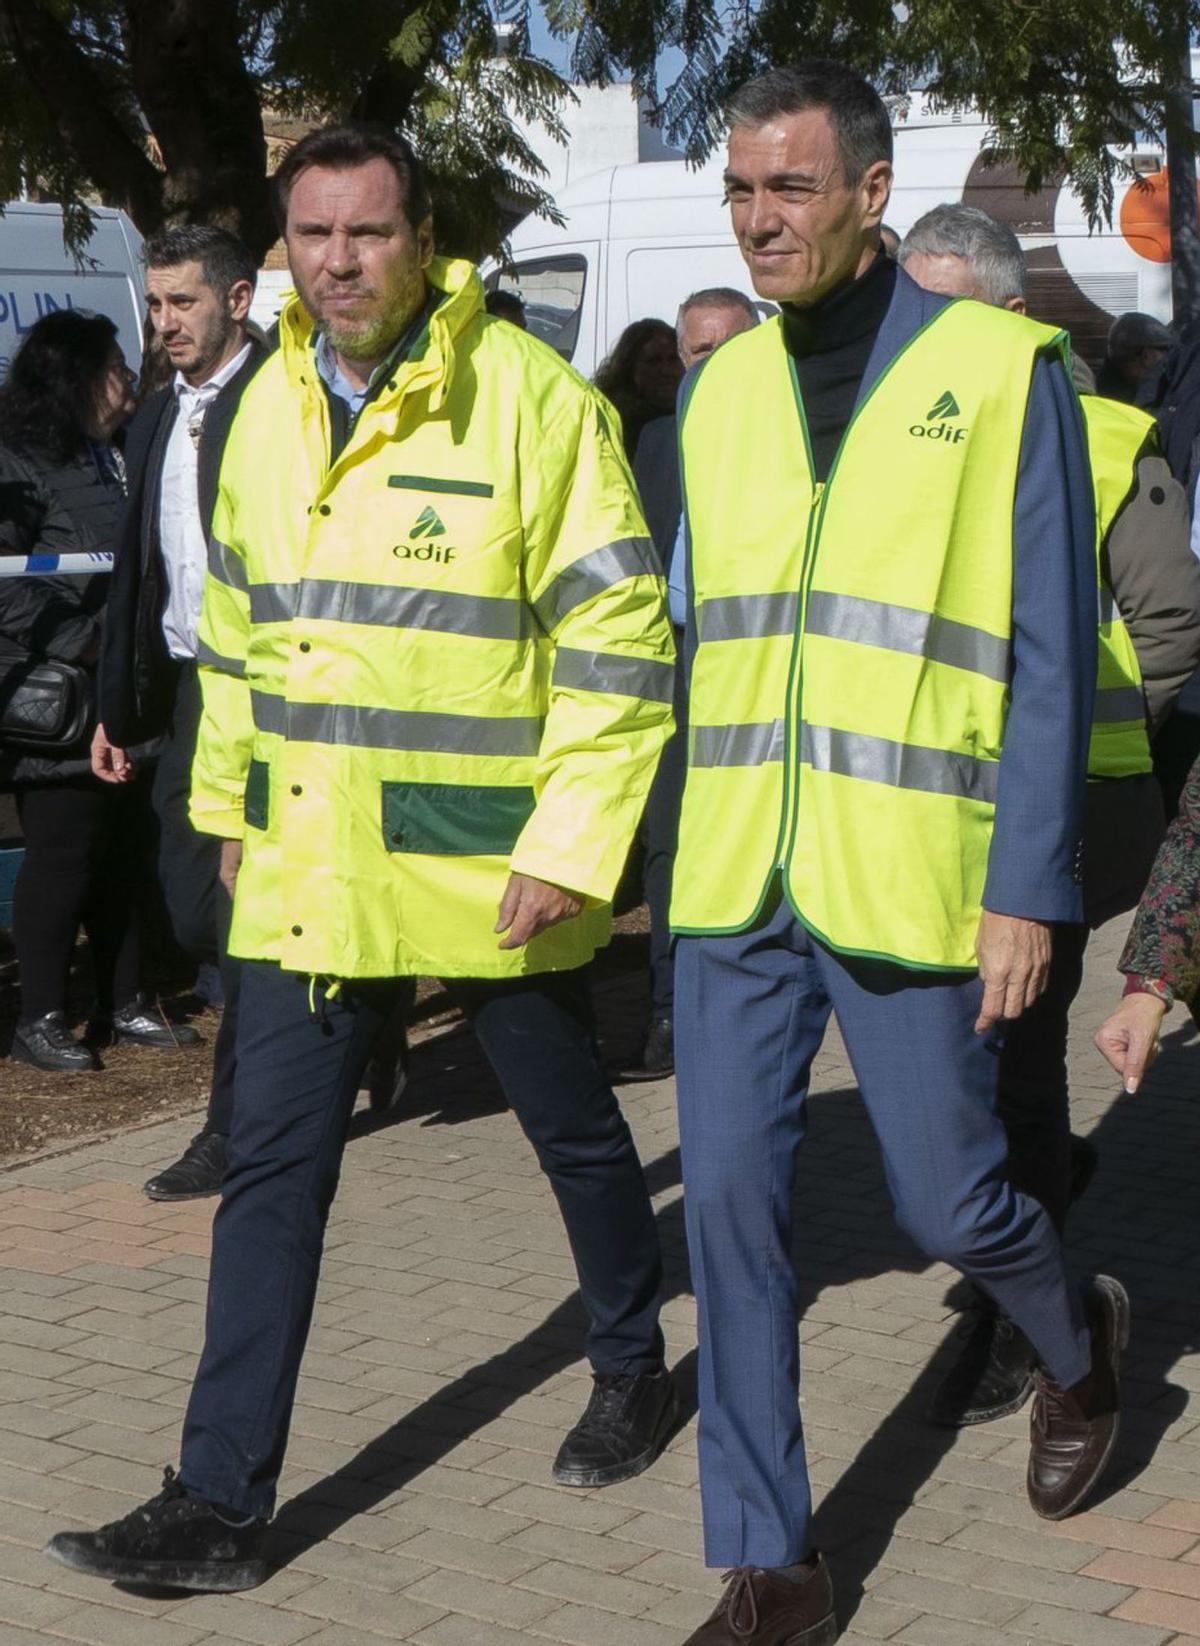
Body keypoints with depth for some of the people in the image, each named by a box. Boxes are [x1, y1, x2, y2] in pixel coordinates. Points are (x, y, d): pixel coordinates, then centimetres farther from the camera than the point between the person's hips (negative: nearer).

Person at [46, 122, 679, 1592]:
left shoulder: (531, 400, -12)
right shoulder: (270, 407, 8)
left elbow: (617, 636, -13)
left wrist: (571, 841, -16)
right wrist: (227, 798, 20)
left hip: (486, 871, -4)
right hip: (309, 869, 5)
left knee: (573, 1129, 15)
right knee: (272, 1167, 2)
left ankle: (631, 1371, 40)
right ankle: (219, 1504, 7)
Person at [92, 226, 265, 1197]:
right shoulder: (157, 419, 16)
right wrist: (119, 707, 19)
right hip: (189, 690, 8)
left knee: (246, 909, -4)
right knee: (193, 909, 9)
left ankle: (236, 1129, 6)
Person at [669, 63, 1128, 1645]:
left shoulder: (999, 370, -6)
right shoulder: (723, 386, 9)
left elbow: (1051, 655, -7)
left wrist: (1029, 888, -12)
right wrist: (674, 855, 15)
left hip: (907, 882, -4)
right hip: (735, 880, 4)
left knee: (949, 1200, 6)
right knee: (730, 1202, 2)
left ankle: (1079, 1342, 41)